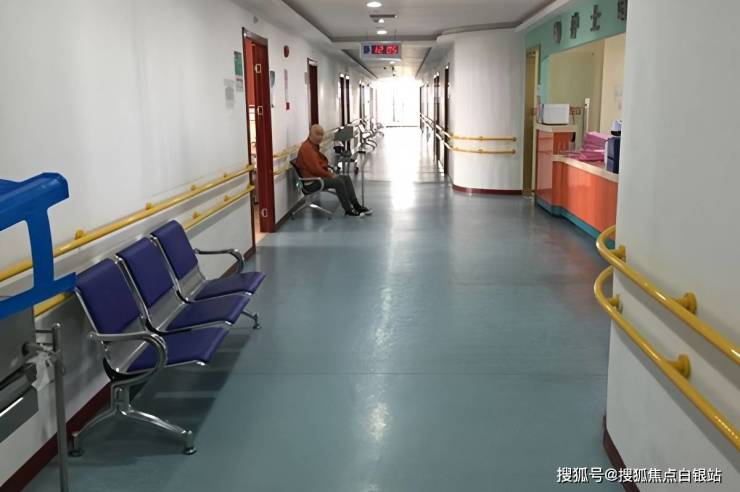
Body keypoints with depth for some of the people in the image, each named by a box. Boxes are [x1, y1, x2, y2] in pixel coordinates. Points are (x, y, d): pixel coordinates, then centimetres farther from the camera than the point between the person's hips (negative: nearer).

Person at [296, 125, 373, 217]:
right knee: (339, 182, -26)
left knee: (346, 178, 1)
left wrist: (330, 173, 2)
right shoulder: (306, 148, -18)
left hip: (321, 175, 11)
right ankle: (348, 210, -17)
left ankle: (356, 206, -2)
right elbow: (315, 168, -23)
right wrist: (330, 175, -13)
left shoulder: (314, 146, 15)